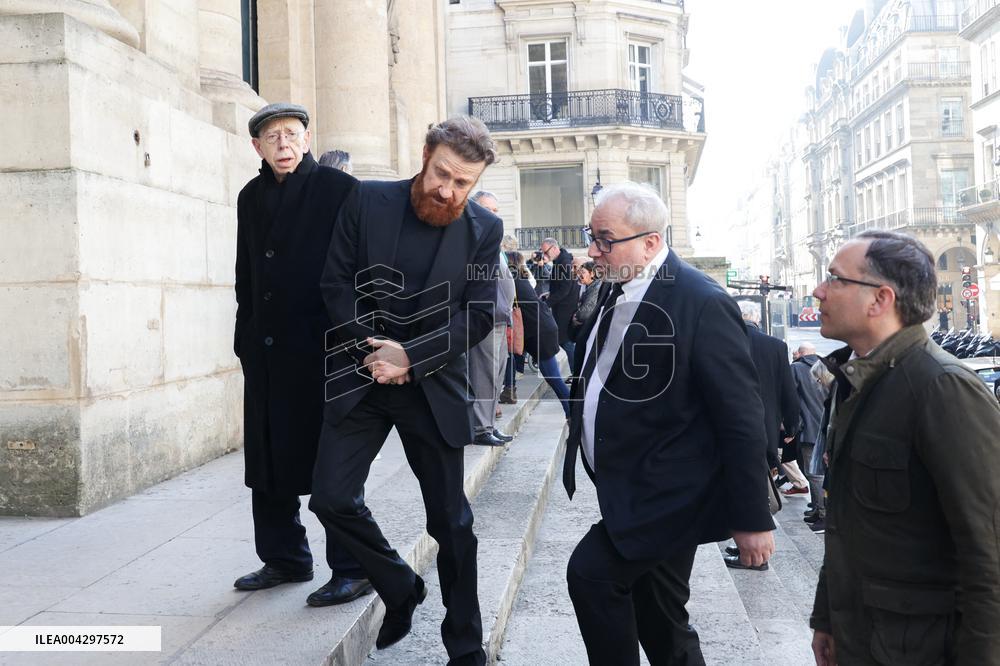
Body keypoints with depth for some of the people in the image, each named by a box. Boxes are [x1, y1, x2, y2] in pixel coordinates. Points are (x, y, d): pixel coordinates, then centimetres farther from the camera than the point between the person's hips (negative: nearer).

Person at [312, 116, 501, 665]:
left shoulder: (484, 229, -3)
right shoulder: (366, 202, -2)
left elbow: (477, 316, -6)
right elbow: (337, 282, -1)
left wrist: (410, 355, -17)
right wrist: (370, 350, -12)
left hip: (434, 386, -1)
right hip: (361, 374, 1)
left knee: (450, 519, 5)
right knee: (332, 499, -5)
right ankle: (400, 589, 22)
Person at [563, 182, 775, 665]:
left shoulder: (702, 303, -20)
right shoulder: (614, 290, 5)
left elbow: (742, 419, -18)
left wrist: (752, 517, -15)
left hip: (666, 496, -8)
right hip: (629, 490, 8)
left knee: (591, 572, -16)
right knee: (658, 620, 17)